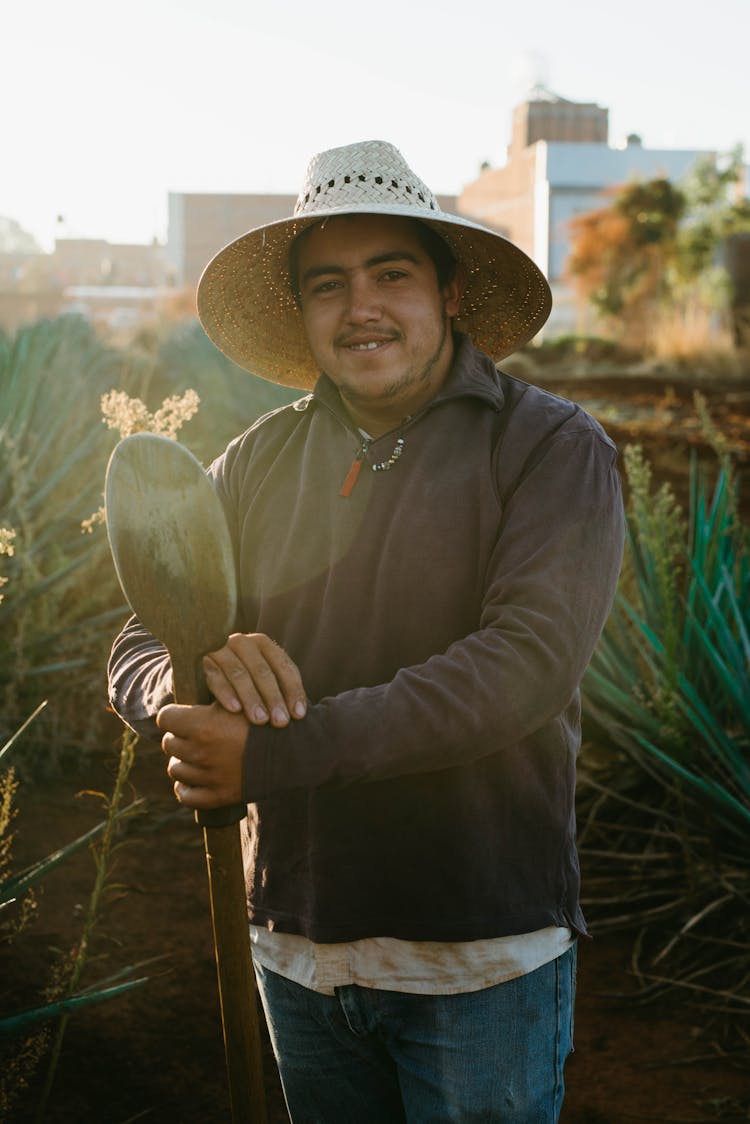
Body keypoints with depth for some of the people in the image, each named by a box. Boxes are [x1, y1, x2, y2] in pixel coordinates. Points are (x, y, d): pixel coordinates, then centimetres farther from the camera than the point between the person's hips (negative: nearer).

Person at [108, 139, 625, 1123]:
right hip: (295, 949, 4)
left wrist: (273, 756, -25)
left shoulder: (550, 448, -9)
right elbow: (136, 654, 2)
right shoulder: (258, 463, 4)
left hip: (480, 962, -4)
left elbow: (530, 662, -22)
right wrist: (197, 675, -24)